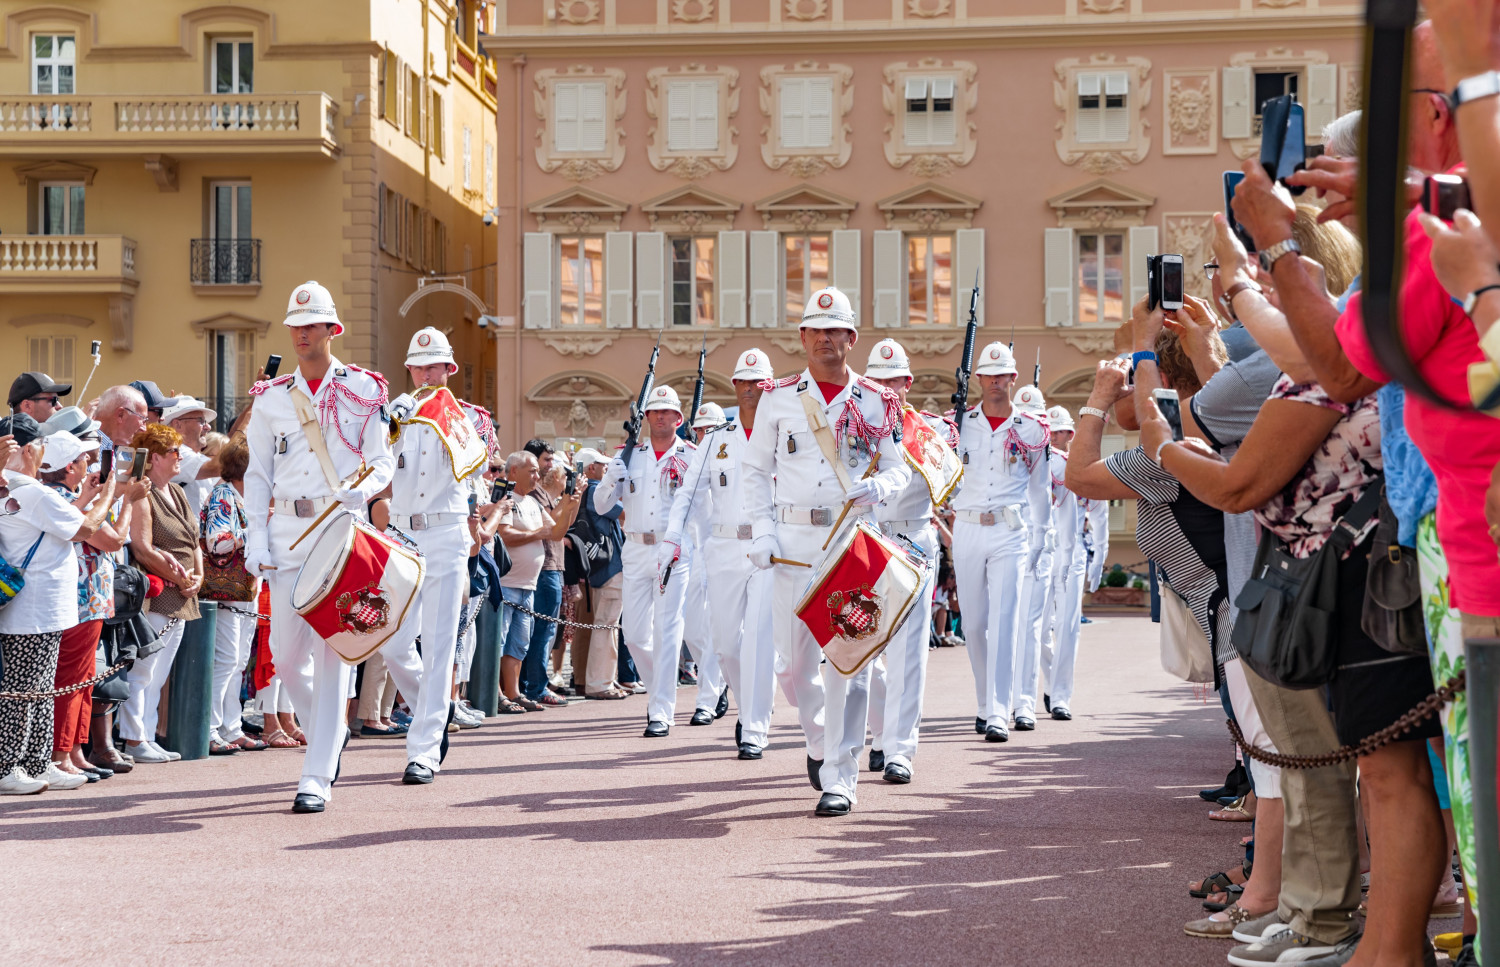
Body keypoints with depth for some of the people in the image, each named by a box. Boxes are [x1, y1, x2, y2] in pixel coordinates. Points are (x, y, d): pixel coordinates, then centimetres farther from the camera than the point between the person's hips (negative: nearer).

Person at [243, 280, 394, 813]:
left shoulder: (363, 390, 5)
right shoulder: (271, 398, 11)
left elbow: (383, 459, 6)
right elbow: (258, 473, 12)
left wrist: (364, 488, -16)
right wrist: (256, 537, 2)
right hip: (288, 529, 3)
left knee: (331, 650, -8)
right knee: (287, 654, 1)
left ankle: (317, 776, -6)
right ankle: (330, 733, 29)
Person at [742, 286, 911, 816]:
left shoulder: (876, 403, 7)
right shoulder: (778, 398, 9)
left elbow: (899, 468, 11)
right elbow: (756, 469, 11)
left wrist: (878, 486, -13)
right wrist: (762, 531, -1)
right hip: (794, 541, 1)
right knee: (795, 658, 4)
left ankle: (839, 777, -2)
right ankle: (820, 739, 34)